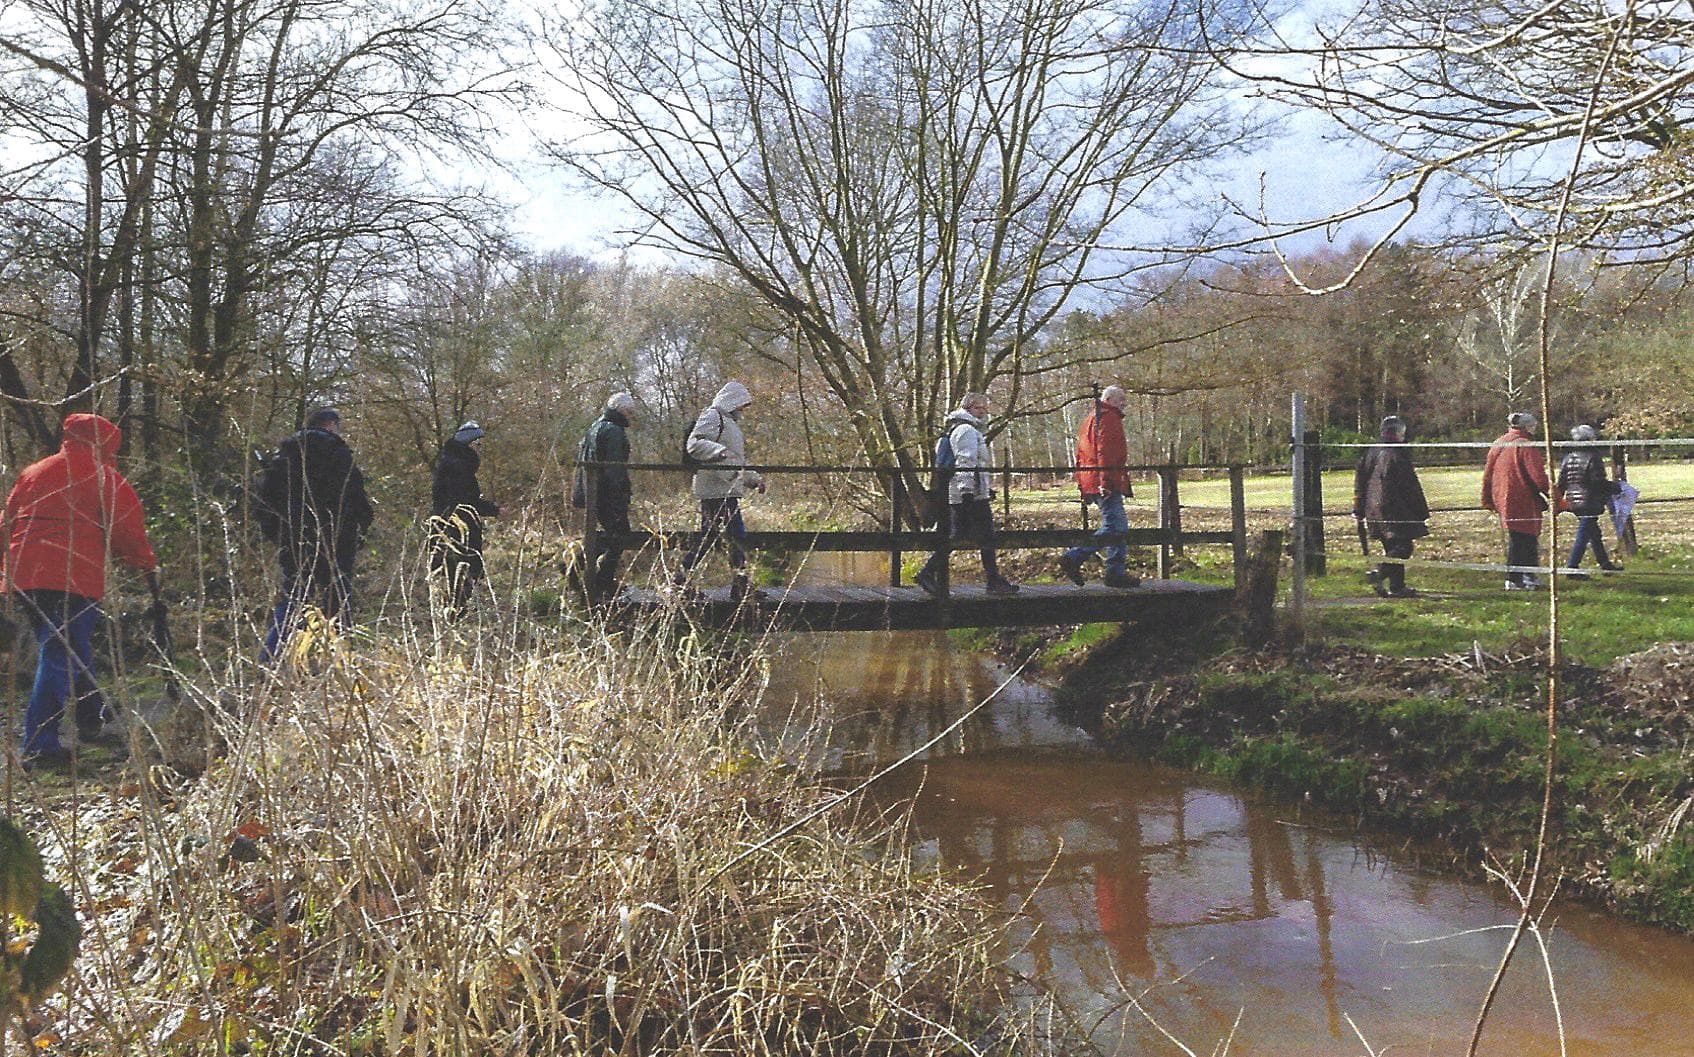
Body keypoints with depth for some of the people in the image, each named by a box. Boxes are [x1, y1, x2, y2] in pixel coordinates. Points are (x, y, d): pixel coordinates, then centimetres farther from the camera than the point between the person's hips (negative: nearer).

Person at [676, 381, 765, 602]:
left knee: (708, 536, 12)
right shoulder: (712, 417, -6)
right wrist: (720, 451, -32)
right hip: (718, 490, -11)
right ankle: (741, 585, -6)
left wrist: (754, 479, 27)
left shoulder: (729, 422, 27)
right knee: (735, 536, -10)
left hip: (728, 489, 11)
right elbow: (693, 444, -21)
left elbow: (738, 462, 34)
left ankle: (682, 578, 17)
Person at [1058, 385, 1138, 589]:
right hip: (1106, 485, -10)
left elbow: (1080, 456, 27)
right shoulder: (1108, 417, -5)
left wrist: (1083, 486, 26)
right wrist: (1106, 481, -24)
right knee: (1117, 527, -10)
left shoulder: (1091, 418, 26)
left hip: (1090, 482, 10)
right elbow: (1105, 451, -18)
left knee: (1113, 527, 10)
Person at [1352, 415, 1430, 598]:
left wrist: (1359, 509, 19)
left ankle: (1397, 587, 13)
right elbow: (1411, 486, -11)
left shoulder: (1371, 453, 11)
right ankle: (1379, 573, -23)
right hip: (1395, 510, -8)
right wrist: (1423, 511, -4)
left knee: (1392, 547, 13)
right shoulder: (1397, 456, -13)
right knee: (1403, 546, -6)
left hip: (1374, 508, 8)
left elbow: (1359, 481, 14)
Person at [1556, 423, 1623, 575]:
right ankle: (1572, 566, -6)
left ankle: (1605, 563, 28)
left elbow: (1561, 483, 10)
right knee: (1583, 535, -4)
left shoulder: (1567, 457, 8)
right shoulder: (1592, 458, -14)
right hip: (1590, 503, -8)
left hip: (1574, 503, 8)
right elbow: (1599, 483, -15)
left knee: (1594, 533, 19)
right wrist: (1615, 487, 1)